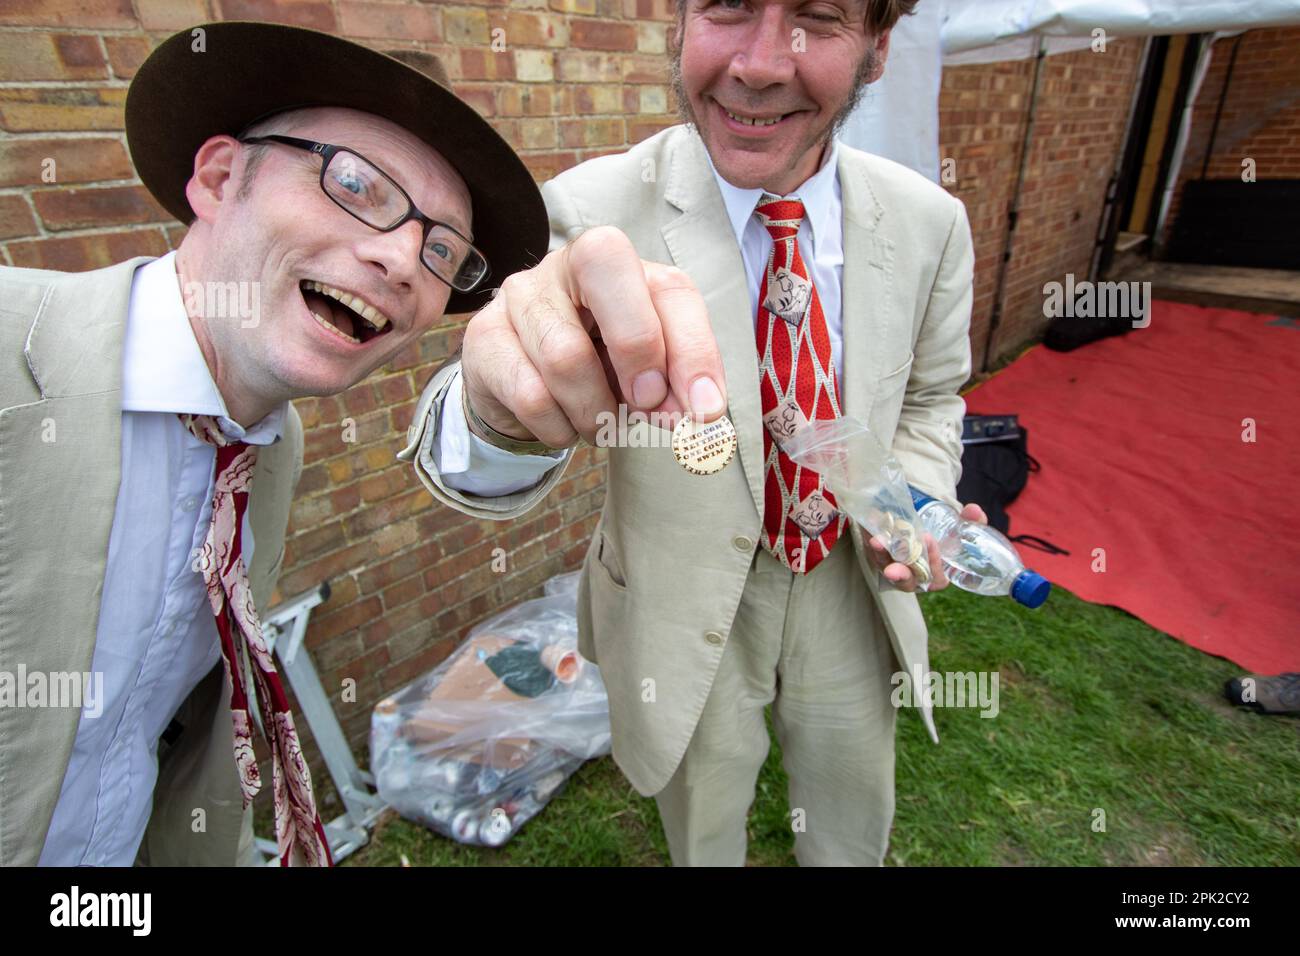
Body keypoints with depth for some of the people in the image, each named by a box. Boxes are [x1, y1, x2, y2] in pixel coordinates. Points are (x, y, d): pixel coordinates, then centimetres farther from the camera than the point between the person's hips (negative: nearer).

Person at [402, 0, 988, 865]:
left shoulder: (930, 223, -10)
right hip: (686, 604, -2)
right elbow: (475, 463, -28)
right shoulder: (593, 212, -22)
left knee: (854, 830, 31)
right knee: (704, 829, 28)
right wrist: (507, 409, -52)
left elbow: (929, 397, 5)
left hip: (852, 585, 3)